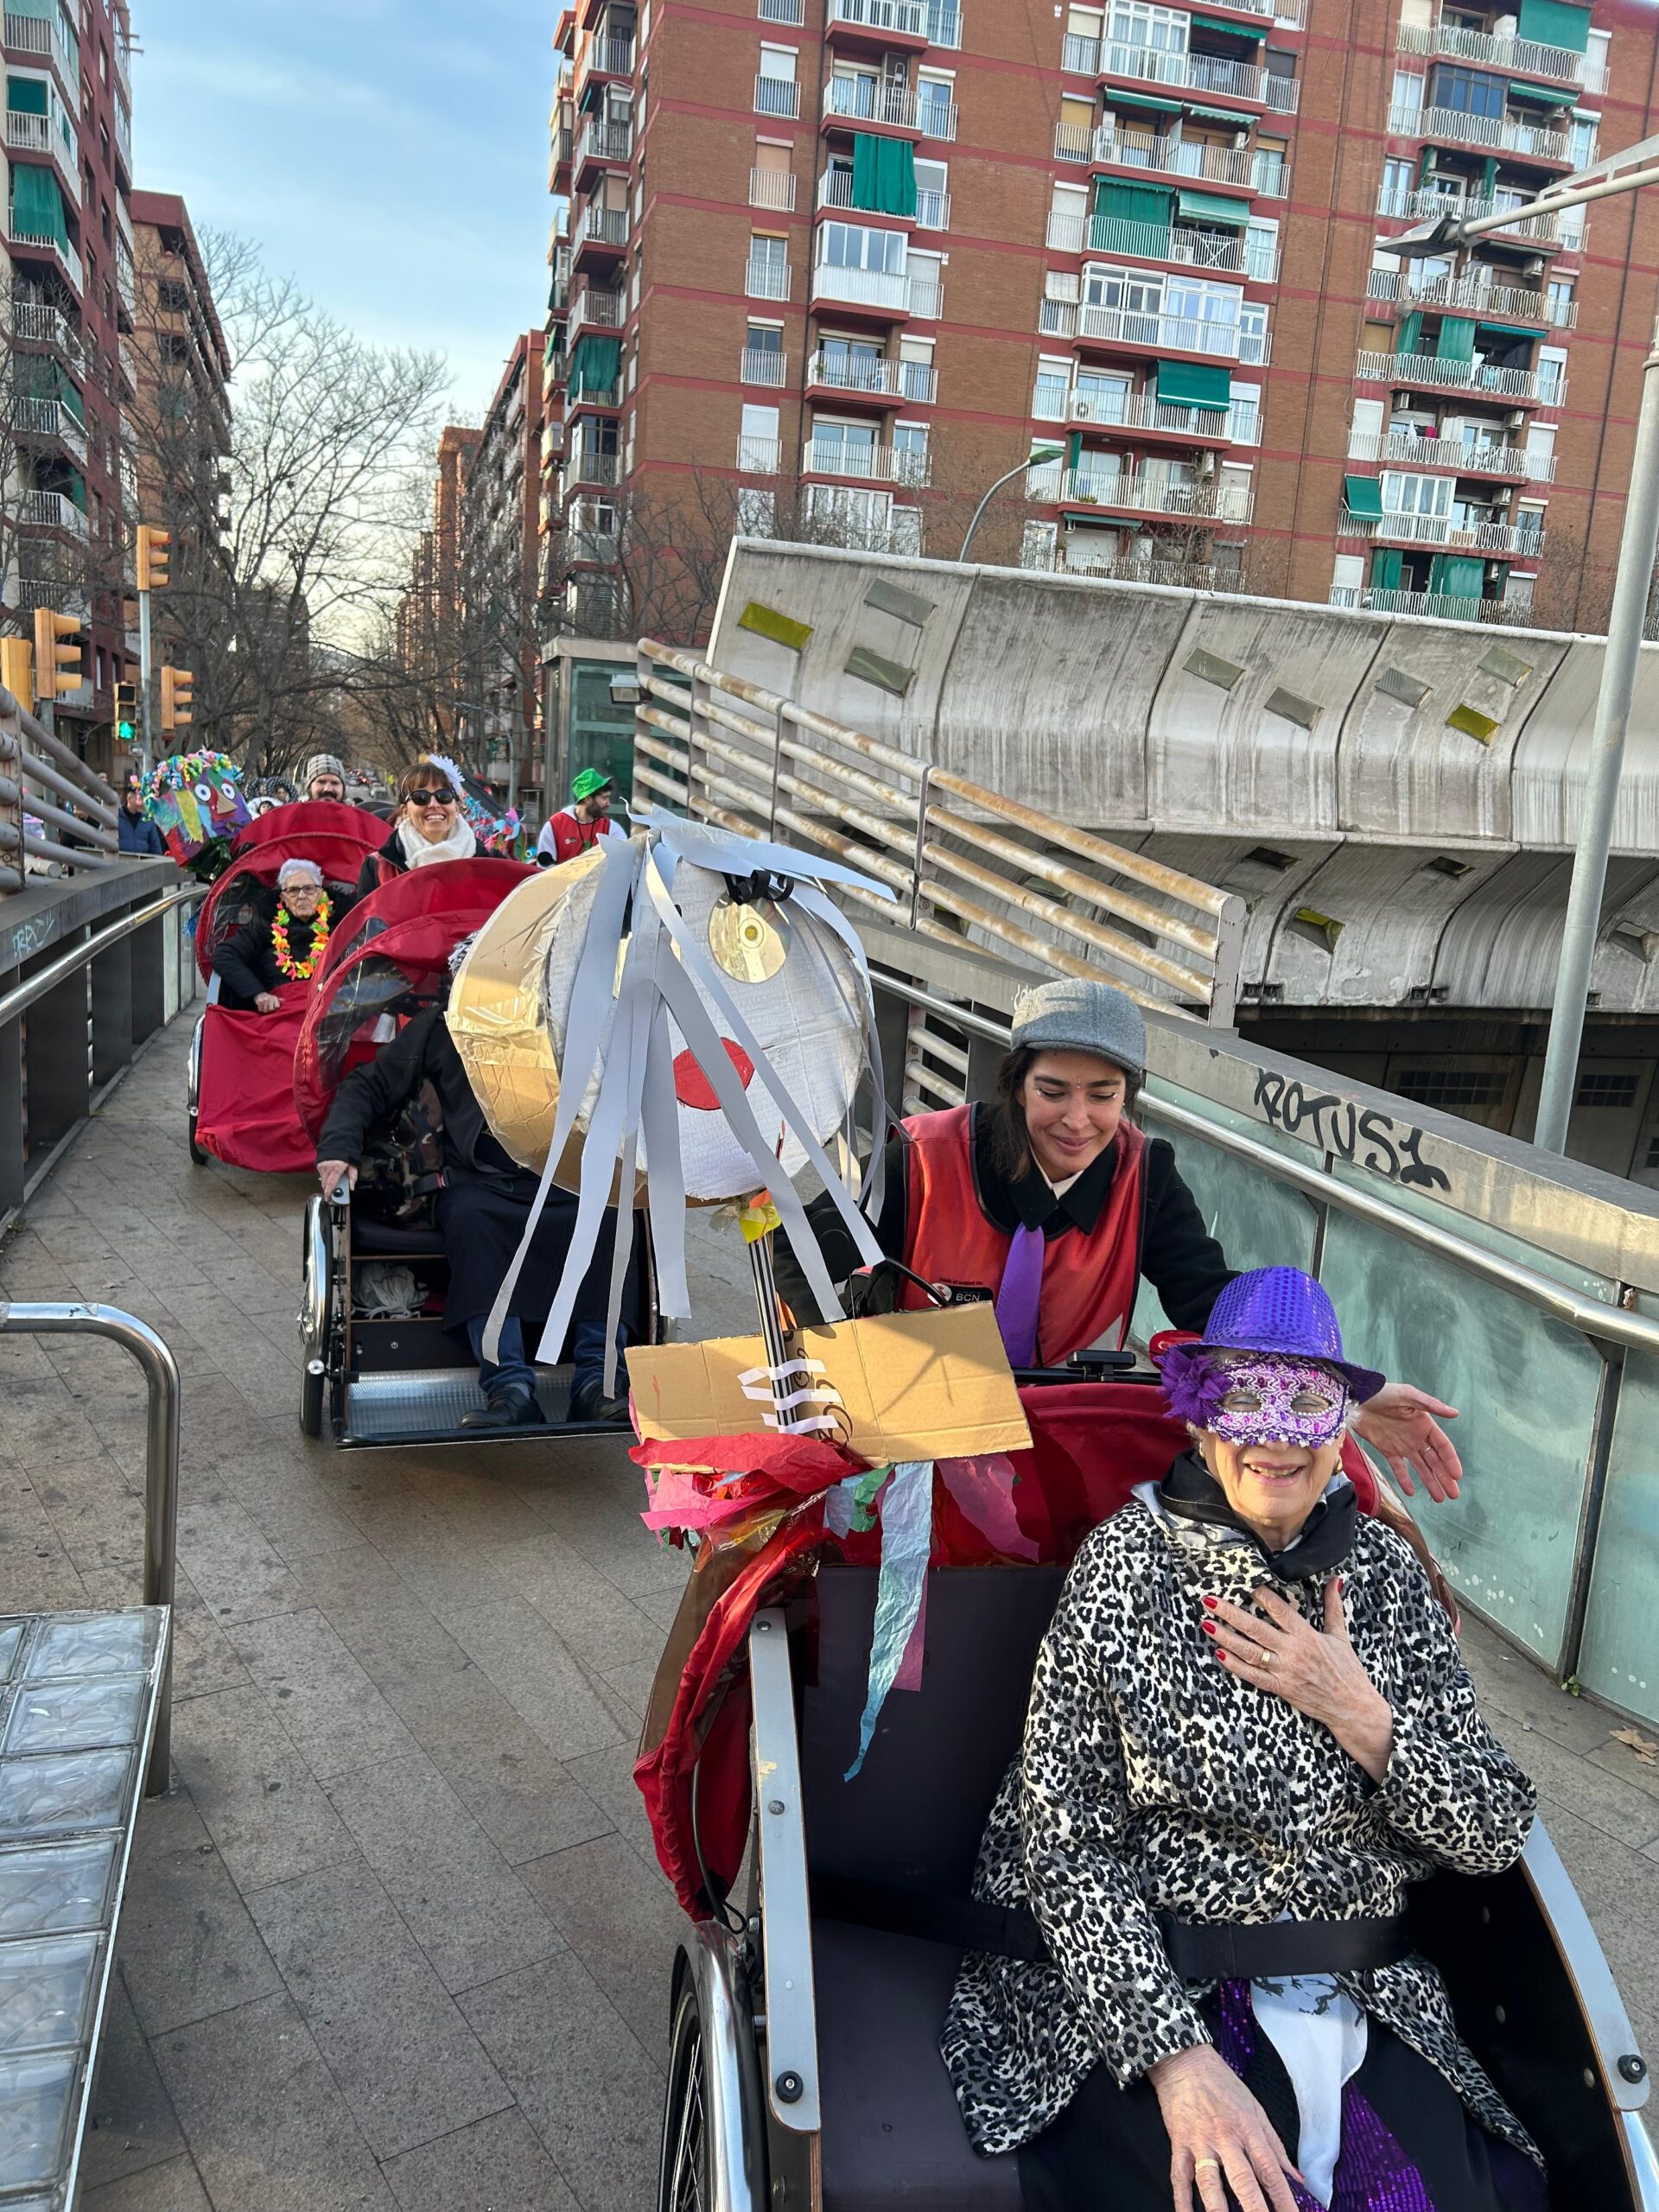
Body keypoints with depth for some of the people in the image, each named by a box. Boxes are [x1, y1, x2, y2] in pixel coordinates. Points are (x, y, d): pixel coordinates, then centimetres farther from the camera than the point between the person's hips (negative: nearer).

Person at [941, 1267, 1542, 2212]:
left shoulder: (1385, 1569, 3)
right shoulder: (1129, 1561, -8)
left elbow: (1500, 1833, 4)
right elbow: (1065, 1836, -10)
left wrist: (1361, 1716, -12)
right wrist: (1177, 2057, -20)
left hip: (1368, 1997, 4)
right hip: (1143, 1991, -3)